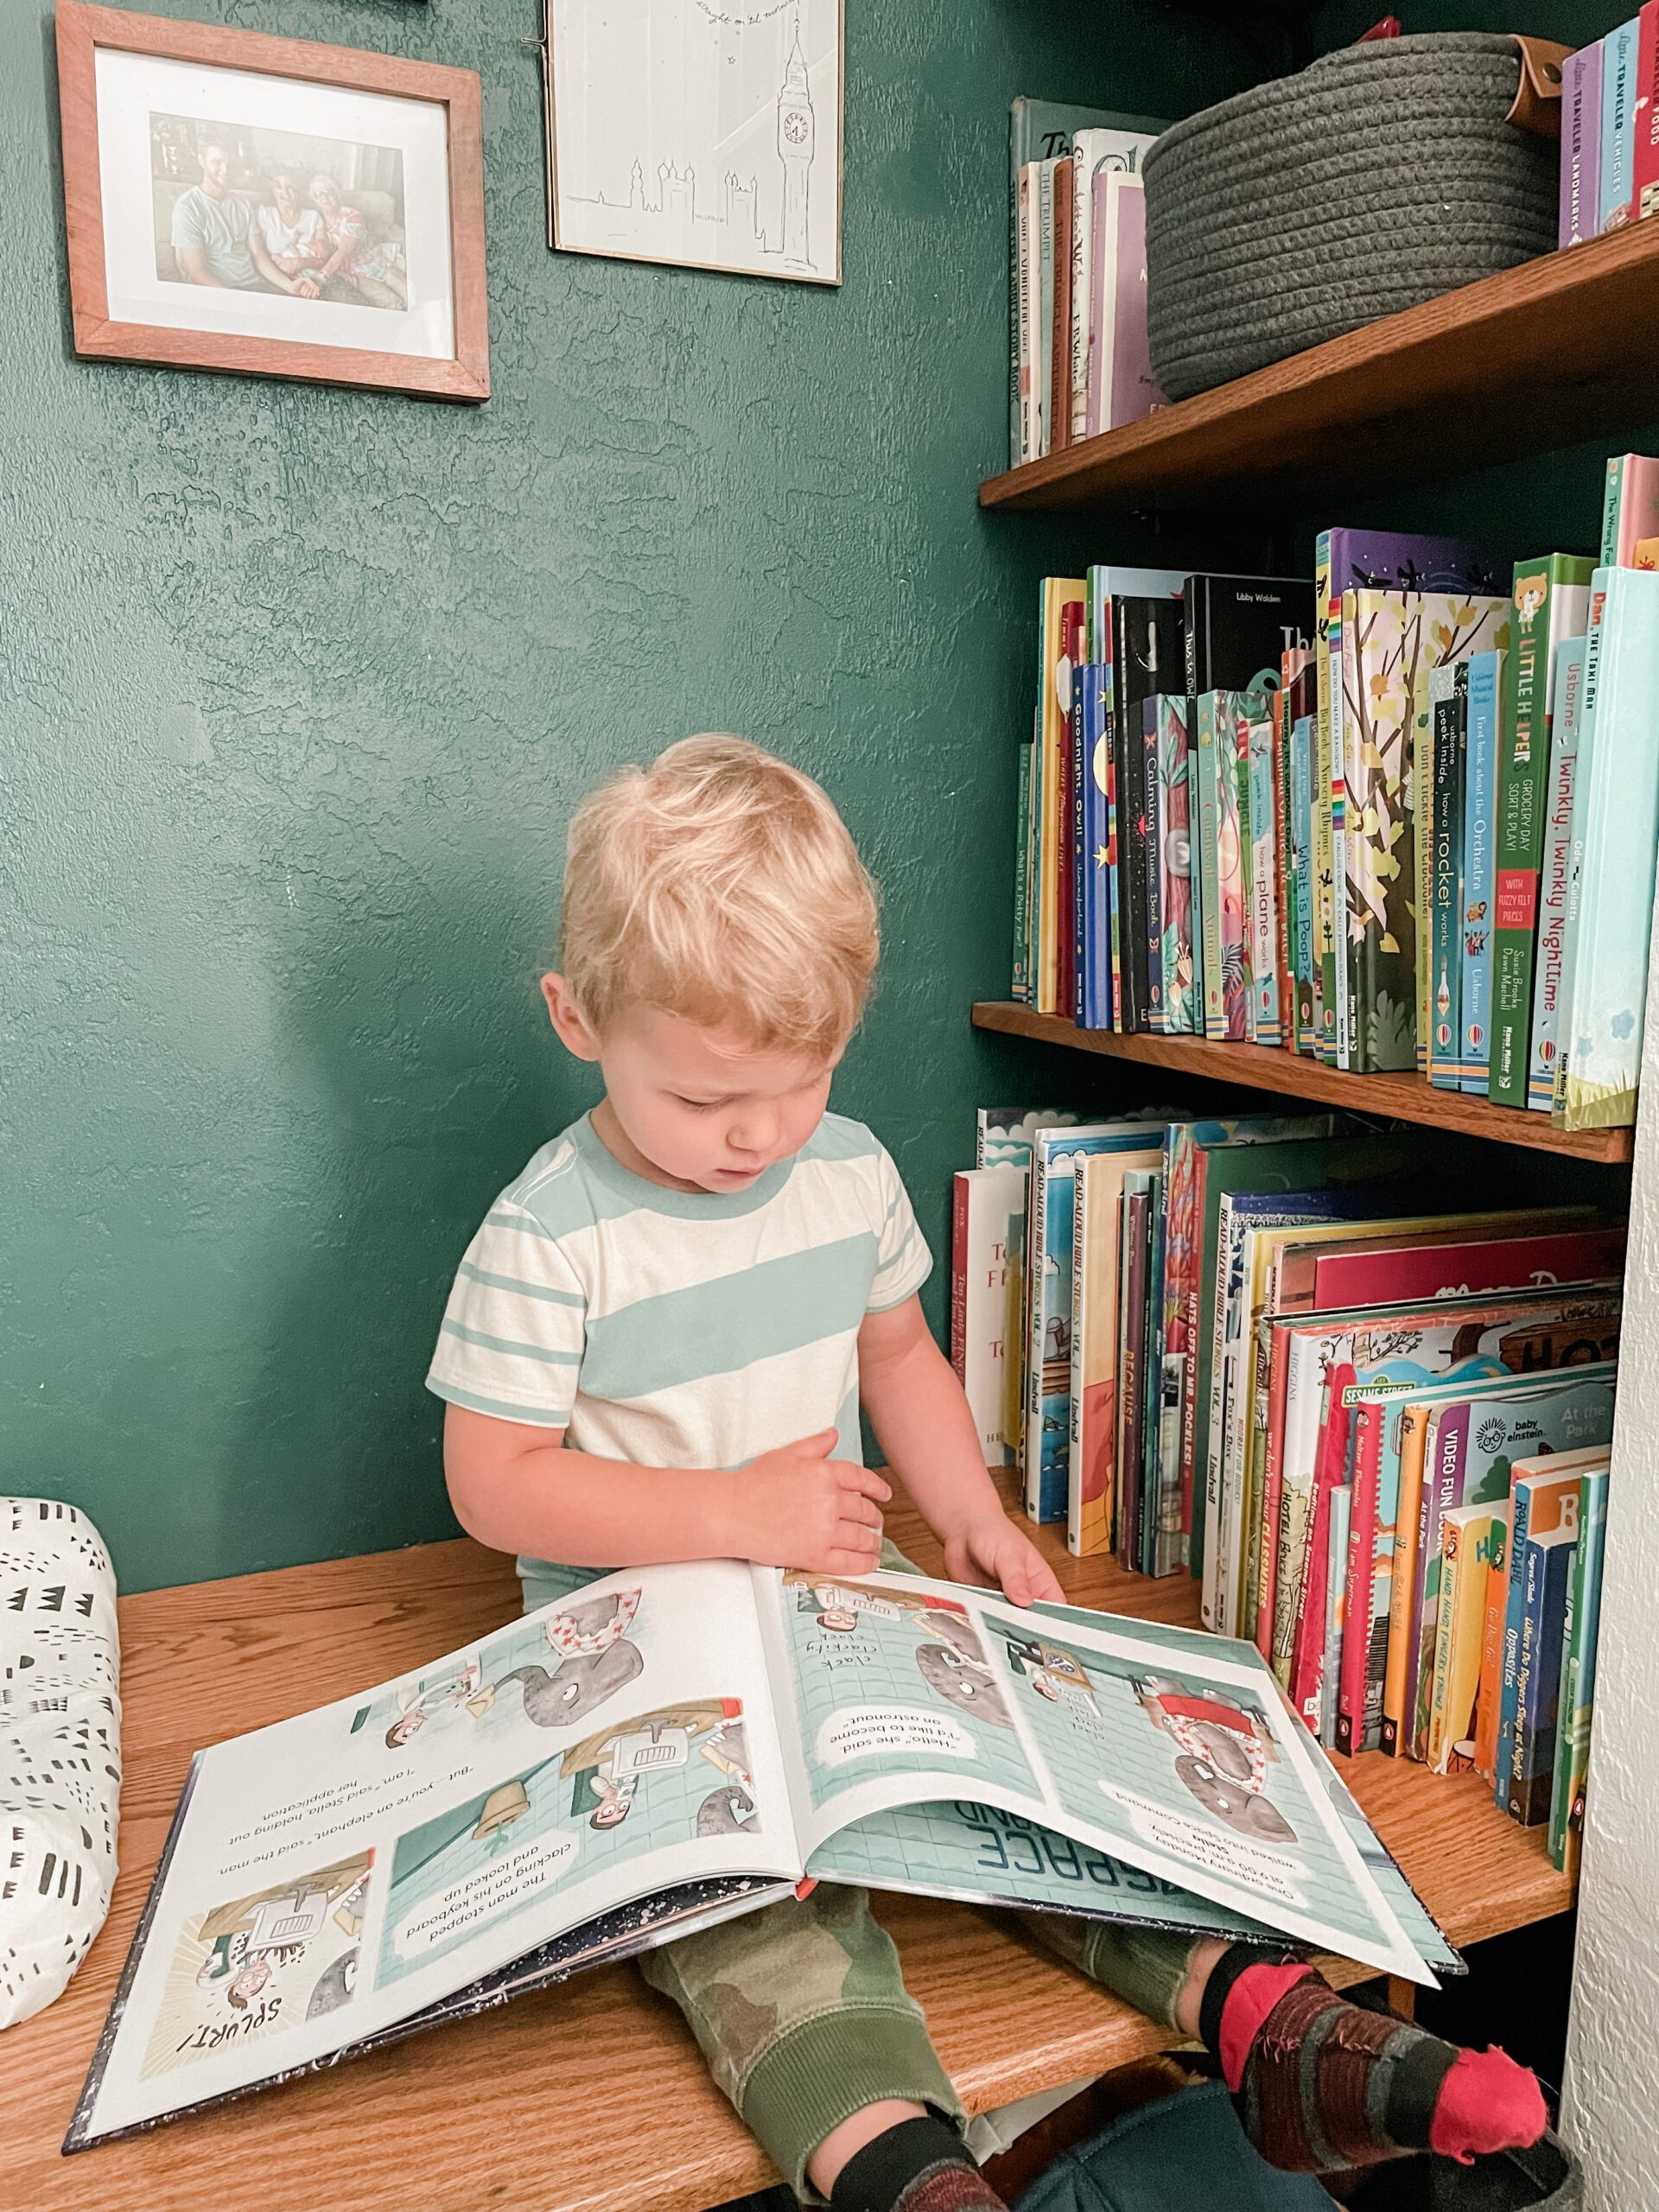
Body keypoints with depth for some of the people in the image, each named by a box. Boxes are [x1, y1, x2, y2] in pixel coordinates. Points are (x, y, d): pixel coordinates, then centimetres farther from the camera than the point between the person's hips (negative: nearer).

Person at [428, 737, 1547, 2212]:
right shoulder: (546, 1241, -15)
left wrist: (975, 1519, 0)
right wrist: (739, 1511, -20)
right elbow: (494, 1485, -13)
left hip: (849, 1596, 5)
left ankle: (1263, 2022, -10)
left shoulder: (850, 1170, 2)